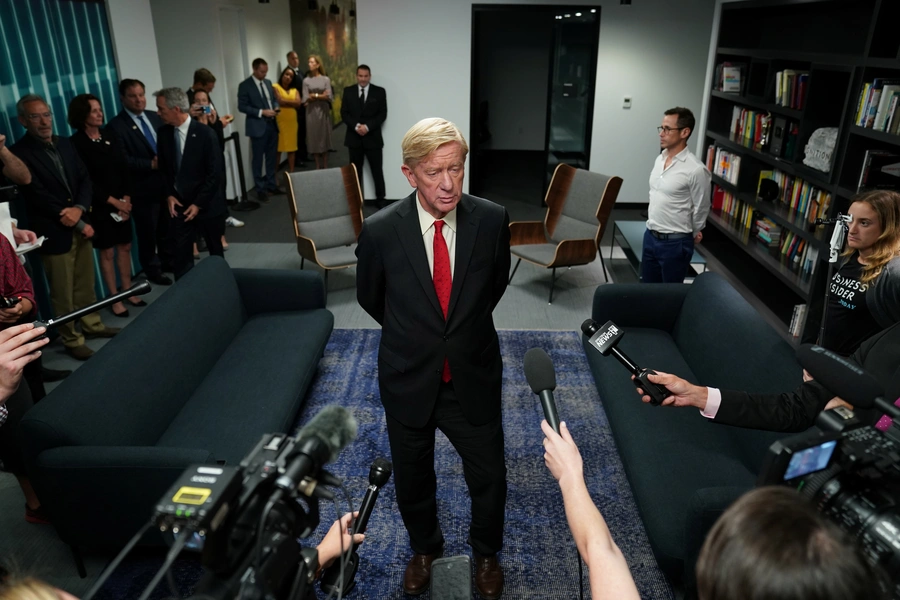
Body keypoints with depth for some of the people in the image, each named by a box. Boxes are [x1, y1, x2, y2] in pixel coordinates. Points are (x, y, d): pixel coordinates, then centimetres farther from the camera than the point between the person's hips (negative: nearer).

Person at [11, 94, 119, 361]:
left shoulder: (64, 143, 8)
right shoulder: (19, 153, -12)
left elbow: (84, 178, 5)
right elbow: (38, 197, -15)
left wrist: (79, 209, -14)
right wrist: (80, 224, -13)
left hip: (80, 225, 6)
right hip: (54, 232, -5)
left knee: (86, 283, 17)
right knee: (63, 293, 6)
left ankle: (92, 324, 34)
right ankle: (72, 340, 19)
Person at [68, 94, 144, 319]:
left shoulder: (110, 136, 7)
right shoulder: (76, 143, -9)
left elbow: (124, 169, 4)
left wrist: (126, 199, -8)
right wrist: (113, 202, -13)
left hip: (123, 203, 5)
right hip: (99, 206, -5)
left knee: (125, 247, 10)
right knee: (107, 252, 4)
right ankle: (115, 299, 14)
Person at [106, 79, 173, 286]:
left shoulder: (155, 117, 9)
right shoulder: (116, 126, -11)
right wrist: (151, 164, -23)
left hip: (165, 182, 6)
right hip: (143, 188, -6)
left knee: (167, 227, 17)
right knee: (147, 232, 7)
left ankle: (167, 261, 34)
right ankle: (153, 270, 21)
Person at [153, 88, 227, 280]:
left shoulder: (205, 134, -15)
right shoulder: (164, 133, 1)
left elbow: (215, 173, -15)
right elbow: (164, 168, 12)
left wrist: (198, 203, -15)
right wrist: (169, 195, -2)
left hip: (207, 204, -3)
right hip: (179, 204, 4)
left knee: (215, 251, 12)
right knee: (181, 254, 0)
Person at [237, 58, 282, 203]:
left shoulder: (268, 82, 10)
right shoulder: (245, 85, -9)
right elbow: (242, 106, -13)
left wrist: (275, 108, -3)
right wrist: (261, 112, -20)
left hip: (272, 124, 6)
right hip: (257, 126, -6)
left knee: (272, 157, 13)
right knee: (258, 159, 2)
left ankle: (271, 184, 25)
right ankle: (260, 189, 10)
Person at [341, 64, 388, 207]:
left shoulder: (379, 92, 1)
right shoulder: (348, 91, 6)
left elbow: (382, 114, -4)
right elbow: (344, 113, 2)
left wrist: (367, 126, -16)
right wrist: (356, 126, -15)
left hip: (373, 137, -2)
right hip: (354, 137, 2)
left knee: (377, 171, 2)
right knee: (355, 171, 8)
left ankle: (380, 199, 12)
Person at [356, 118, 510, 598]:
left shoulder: (492, 220, -15)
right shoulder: (380, 231, -18)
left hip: (473, 378, 1)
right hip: (408, 380, 0)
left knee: (489, 476, 16)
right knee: (412, 479, 21)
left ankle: (486, 552, 48)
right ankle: (424, 548, 53)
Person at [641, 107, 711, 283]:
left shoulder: (696, 169, -19)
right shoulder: (660, 159, 5)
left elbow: (701, 209, -9)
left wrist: (691, 234, 5)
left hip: (675, 243, -7)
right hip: (650, 236, 7)